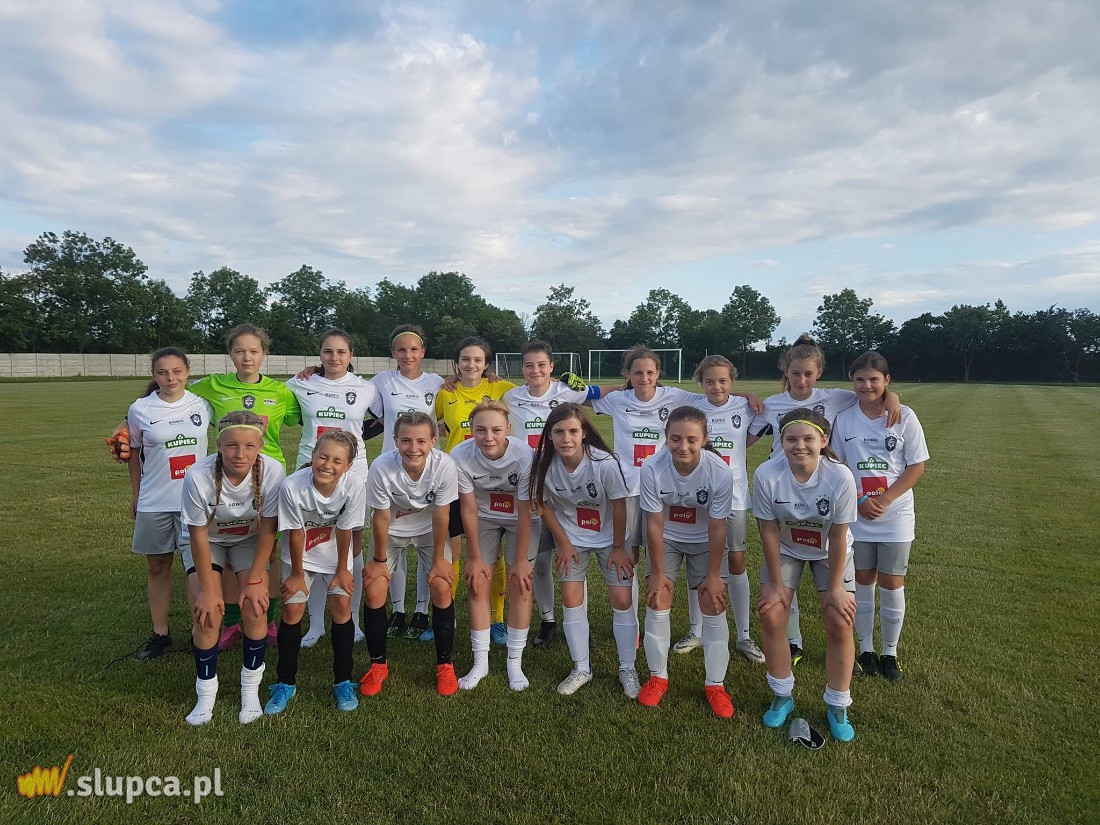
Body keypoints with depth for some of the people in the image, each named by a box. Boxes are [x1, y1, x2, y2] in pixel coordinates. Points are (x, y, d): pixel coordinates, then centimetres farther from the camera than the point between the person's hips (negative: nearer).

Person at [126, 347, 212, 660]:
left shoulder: (203, 405, -3)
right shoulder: (140, 409, -2)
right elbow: (134, 453, 8)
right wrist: (136, 495, 11)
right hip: (154, 502, 1)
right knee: (158, 567, 11)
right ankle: (160, 634, 24)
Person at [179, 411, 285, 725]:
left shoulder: (272, 471, -32)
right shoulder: (198, 476, -33)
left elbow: (267, 529, -19)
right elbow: (198, 536, -21)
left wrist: (254, 579, -16)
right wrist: (207, 589, -17)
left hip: (249, 540, 1)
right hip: (207, 540, 0)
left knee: (254, 608, -13)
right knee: (207, 613, -14)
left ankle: (251, 689, 8)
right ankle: (206, 693, 8)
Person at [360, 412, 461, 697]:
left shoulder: (444, 465, -33)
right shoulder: (382, 467, -34)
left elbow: (440, 516, -19)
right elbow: (381, 517, -19)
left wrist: (439, 559, -10)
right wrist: (380, 560, -8)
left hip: (429, 529, 0)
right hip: (391, 530, 0)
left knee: (441, 588, -10)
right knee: (373, 592, -7)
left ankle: (444, 665, 11)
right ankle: (378, 665, 17)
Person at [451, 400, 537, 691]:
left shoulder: (524, 456, -34)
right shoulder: (460, 456, -28)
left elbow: (525, 513, -23)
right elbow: (469, 509, -16)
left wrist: (520, 561, -16)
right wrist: (475, 558, -8)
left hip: (520, 519, -1)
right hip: (484, 518, 2)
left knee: (520, 584, -6)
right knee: (477, 584, -2)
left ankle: (515, 663, 11)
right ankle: (480, 662, 14)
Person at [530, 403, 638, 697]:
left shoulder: (605, 463, -30)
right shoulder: (544, 464, -21)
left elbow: (619, 505, -17)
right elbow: (545, 505, -6)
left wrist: (618, 547, -9)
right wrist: (563, 543, -4)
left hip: (610, 537, -2)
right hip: (571, 537, 2)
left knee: (622, 600, -2)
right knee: (571, 600, 2)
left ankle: (627, 669, 17)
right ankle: (581, 669, 20)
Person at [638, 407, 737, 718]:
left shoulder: (720, 472, -29)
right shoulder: (652, 468, -29)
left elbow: (717, 527, -19)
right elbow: (655, 523, -19)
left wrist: (713, 575, -12)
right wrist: (657, 572, -11)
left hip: (706, 541, 0)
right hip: (666, 539, 0)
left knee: (714, 605, -4)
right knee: (657, 601, -3)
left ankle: (715, 685, 15)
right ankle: (658, 677, 17)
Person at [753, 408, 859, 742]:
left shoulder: (840, 477, -30)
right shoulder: (767, 474, -29)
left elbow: (837, 538, -19)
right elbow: (769, 531, -17)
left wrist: (834, 587, -12)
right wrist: (775, 583, -11)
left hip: (830, 552, -1)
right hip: (785, 549, 1)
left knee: (839, 624, -6)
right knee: (771, 616, -6)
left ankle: (837, 706, 16)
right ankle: (782, 696, 16)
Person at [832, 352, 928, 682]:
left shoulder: (904, 417, -5)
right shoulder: (844, 419, -1)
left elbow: (917, 467, -5)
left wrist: (884, 500, -15)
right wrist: (860, 501, -11)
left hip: (896, 516, -1)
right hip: (856, 516, 1)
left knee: (892, 584, 5)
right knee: (863, 582, 10)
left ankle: (890, 653, 22)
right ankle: (866, 650, 25)